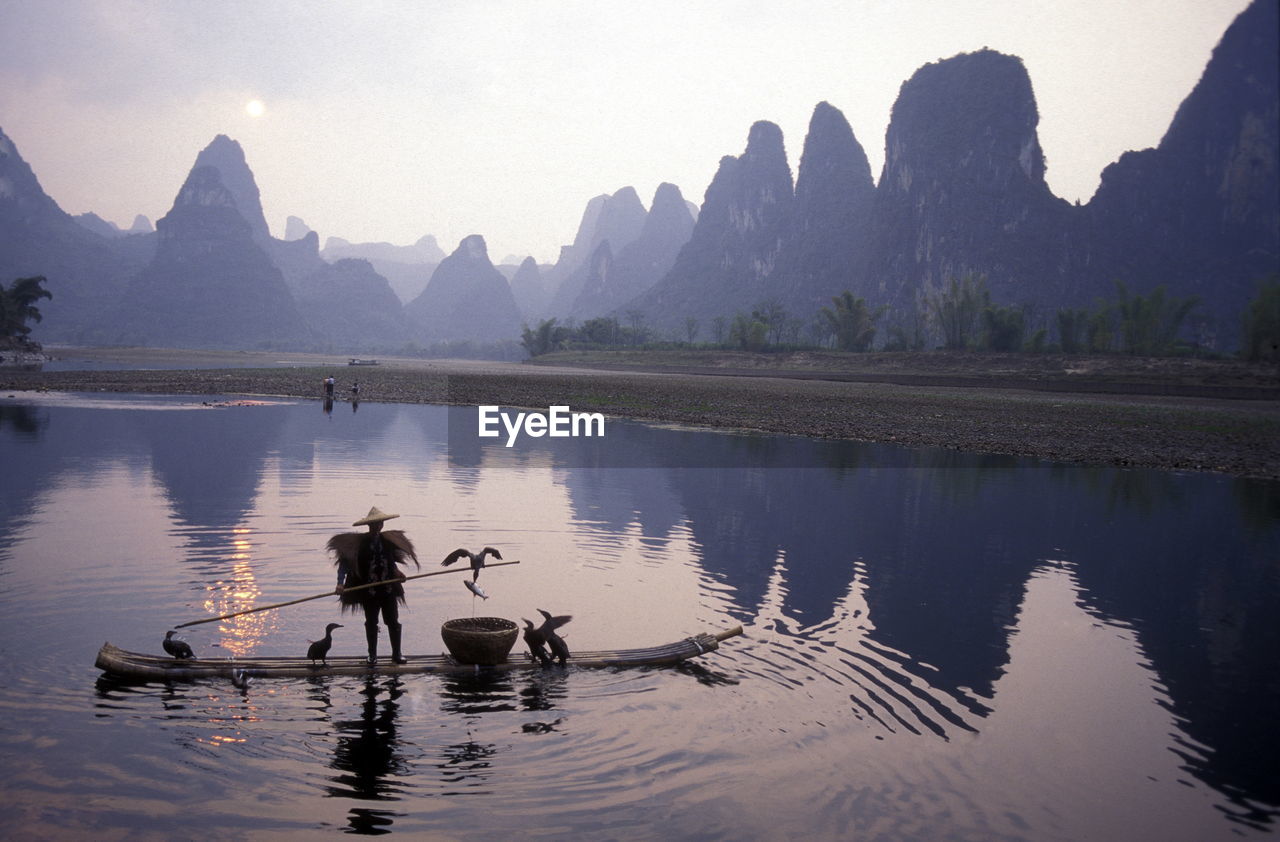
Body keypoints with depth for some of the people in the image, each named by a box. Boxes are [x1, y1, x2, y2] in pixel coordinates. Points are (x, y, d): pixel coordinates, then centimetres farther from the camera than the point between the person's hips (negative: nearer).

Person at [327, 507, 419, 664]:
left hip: (388, 589, 3)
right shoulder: (358, 543, -9)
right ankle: (372, 655, 19)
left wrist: (397, 572, 1)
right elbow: (344, 564, -11)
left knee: (393, 622, 4)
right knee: (371, 623, 8)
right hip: (369, 590, -3)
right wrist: (340, 583, -23)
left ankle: (396, 653, 13)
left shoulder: (387, 540, 4)